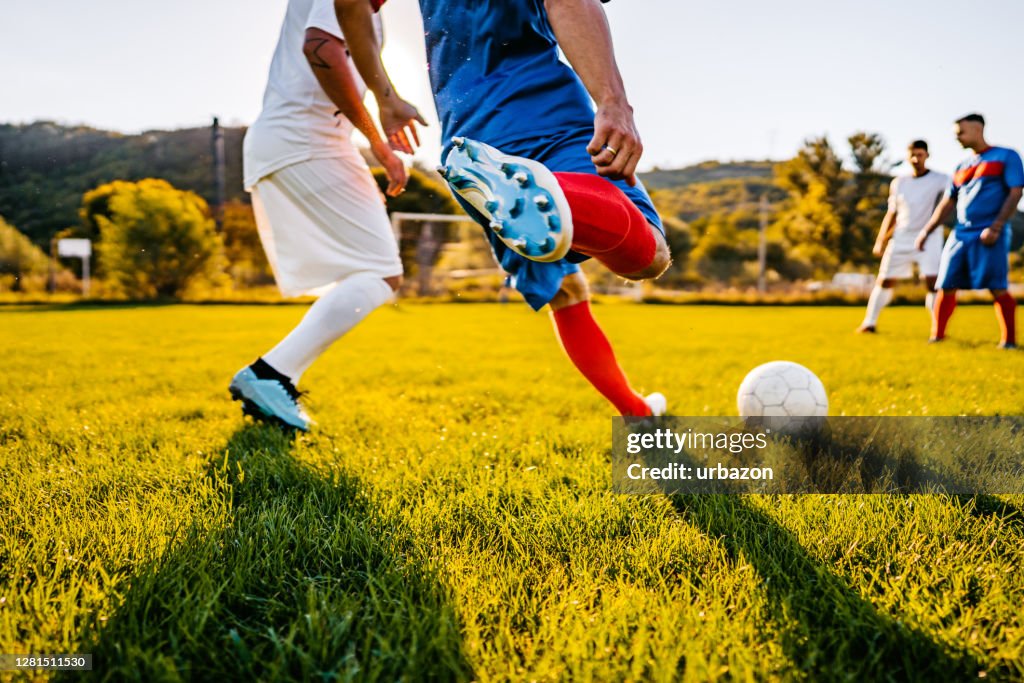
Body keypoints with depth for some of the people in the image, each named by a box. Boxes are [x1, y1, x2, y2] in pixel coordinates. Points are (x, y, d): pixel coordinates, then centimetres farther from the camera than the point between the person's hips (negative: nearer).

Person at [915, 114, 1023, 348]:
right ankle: (936, 337, 8)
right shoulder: (962, 166, 20)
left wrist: (996, 227, -16)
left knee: (997, 288, -11)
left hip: (990, 234, -5)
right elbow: (948, 203, 22)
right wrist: (926, 231, 16)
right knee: (946, 287, 1)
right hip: (960, 234, 6)